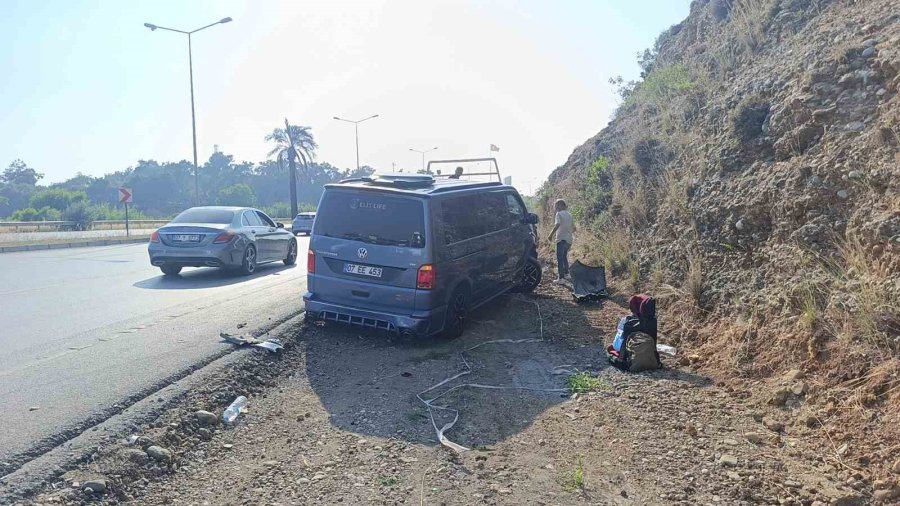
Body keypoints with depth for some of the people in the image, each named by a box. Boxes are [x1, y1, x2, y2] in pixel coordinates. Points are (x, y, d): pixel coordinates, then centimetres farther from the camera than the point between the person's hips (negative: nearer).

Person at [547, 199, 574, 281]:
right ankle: (566, 273, 27)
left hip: (562, 239, -8)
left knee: (560, 258, -6)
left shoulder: (559, 214, -6)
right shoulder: (569, 215, 15)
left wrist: (551, 235, -21)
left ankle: (561, 277, -10)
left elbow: (557, 225, -24)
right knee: (564, 257, 22)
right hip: (569, 240, 8)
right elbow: (574, 228, 19)